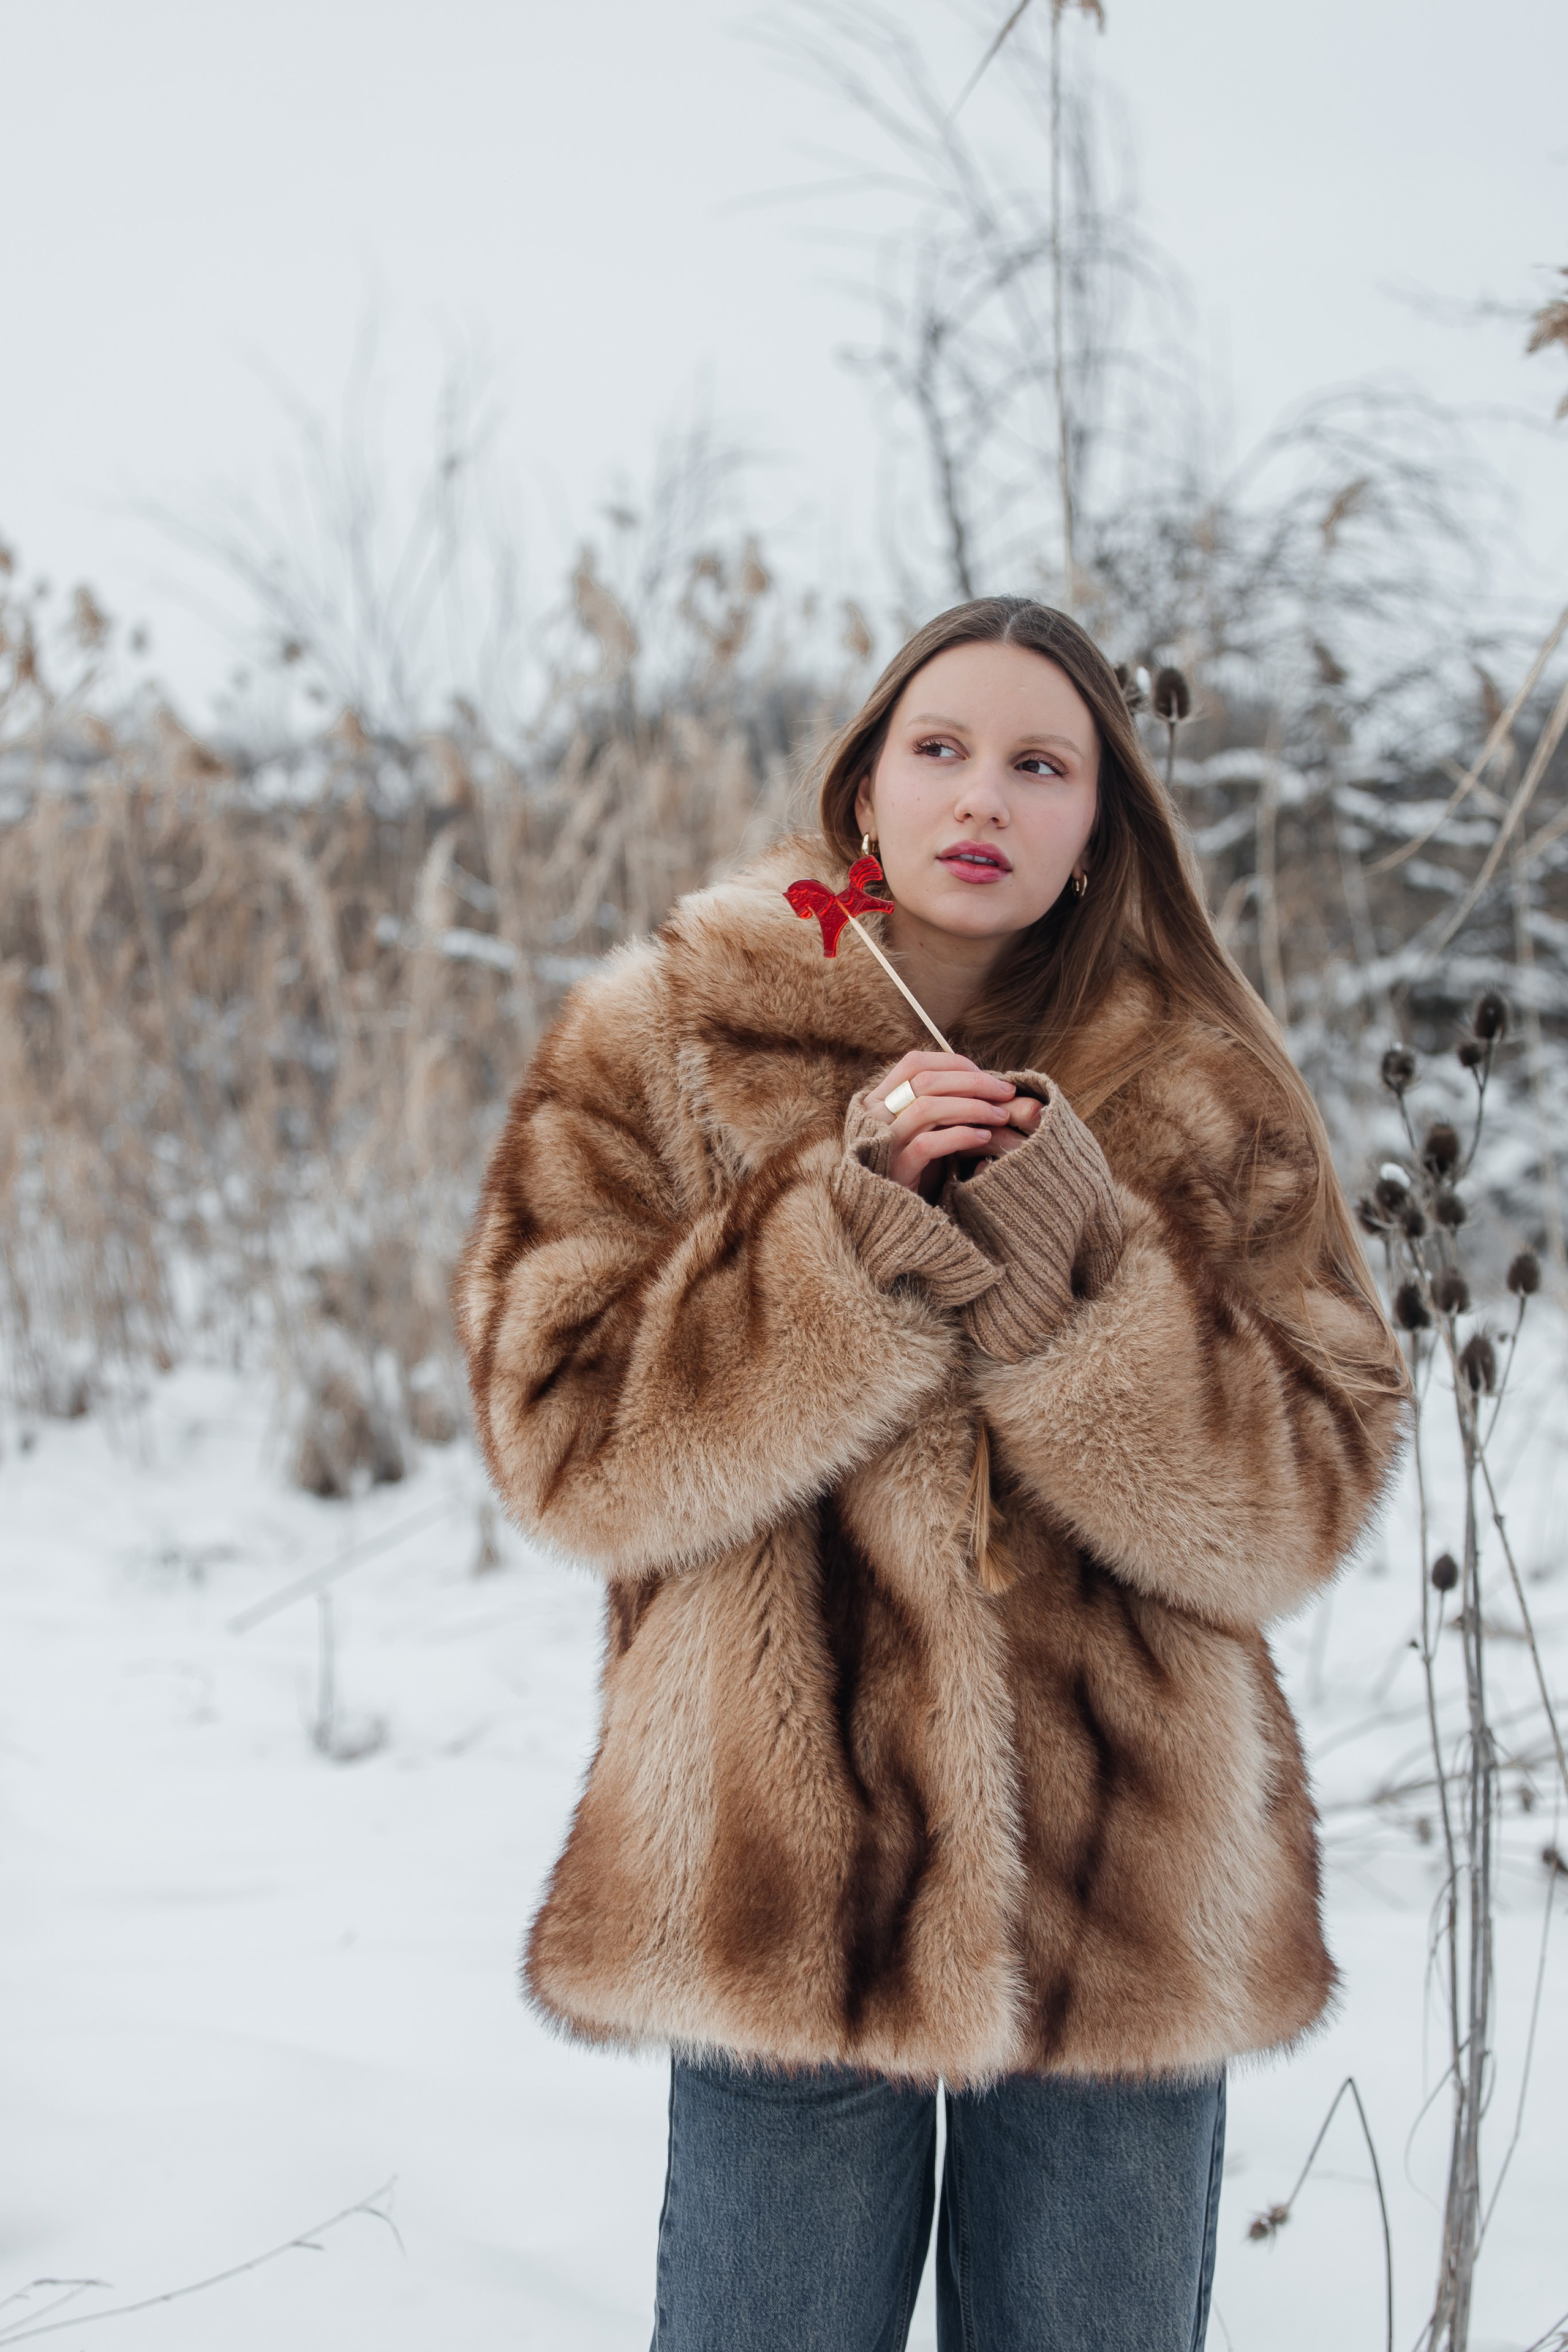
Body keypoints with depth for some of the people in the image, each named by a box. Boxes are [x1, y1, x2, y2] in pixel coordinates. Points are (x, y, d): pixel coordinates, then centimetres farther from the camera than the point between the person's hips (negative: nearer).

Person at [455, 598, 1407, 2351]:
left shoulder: (1213, 1105, 3)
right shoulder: (660, 1051, 1)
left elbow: (1301, 1501, -4)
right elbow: (555, 1434, -7)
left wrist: (1065, 1256, -18)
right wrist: (847, 1221, -17)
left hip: (1130, 1916, 2)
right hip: (783, 1899, -1)